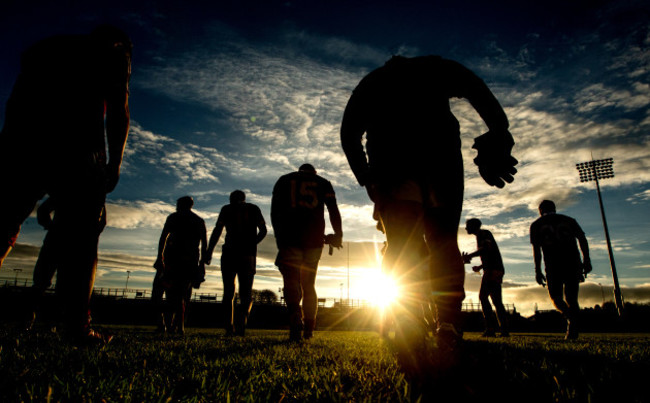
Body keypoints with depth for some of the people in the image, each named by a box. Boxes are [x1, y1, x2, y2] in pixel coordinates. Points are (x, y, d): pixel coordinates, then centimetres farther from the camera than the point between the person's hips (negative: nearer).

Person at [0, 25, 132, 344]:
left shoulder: (45, 46, 29)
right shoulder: (113, 54, 15)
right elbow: (118, 113, 1)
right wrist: (114, 164, 2)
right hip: (79, 153, -4)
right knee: (80, 240, -1)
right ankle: (78, 327, -3)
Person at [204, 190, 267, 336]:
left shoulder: (227, 209, 8)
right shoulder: (254, 209, 14)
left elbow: (217, 230, -2)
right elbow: (263, 230, 9)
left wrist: (209, 252, -4)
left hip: (230, 253, -1)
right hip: (249, 255, 1)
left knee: (228, 292, 8)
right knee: (246, 293, 6)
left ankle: (229, 327, 0)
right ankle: (241, 321, -18)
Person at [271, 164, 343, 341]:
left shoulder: (284, 180, 19)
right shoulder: (323, 183, 20)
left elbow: (275, 210, 8)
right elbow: (333, 210, 5)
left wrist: (279, 237, 9)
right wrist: (338, 235, 4)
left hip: (291, 237, -1)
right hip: (314, 239, 2)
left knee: (291, 280, -3)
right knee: (309, 283, 12)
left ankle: (296, 318, -28)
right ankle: (309, 329, 13)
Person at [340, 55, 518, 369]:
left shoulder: (370, 81, 34)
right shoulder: (434, 66, 30)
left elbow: (349, 132, 17)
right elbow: (475, 87, 8)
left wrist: (365, 178, 15)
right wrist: (498, 136, -1)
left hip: (389, 157, 1)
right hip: (439, 149, 0)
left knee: (402, 248, -4)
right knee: (444, 240, 9)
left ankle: (410, 337, -17)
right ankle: (449, 323, -6)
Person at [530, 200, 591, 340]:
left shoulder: (536, 225, 14)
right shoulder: (569, 220, 20)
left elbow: (536, 248, 3)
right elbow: (582, 238, 4)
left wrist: (538, 270, 1)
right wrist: (586, 260, -1)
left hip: (553, 265, -2)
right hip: (573, 263, 2)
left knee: (555, 296, 8)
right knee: (571, 297, 11)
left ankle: (570, 316, -21)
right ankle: (573, 330, 1)